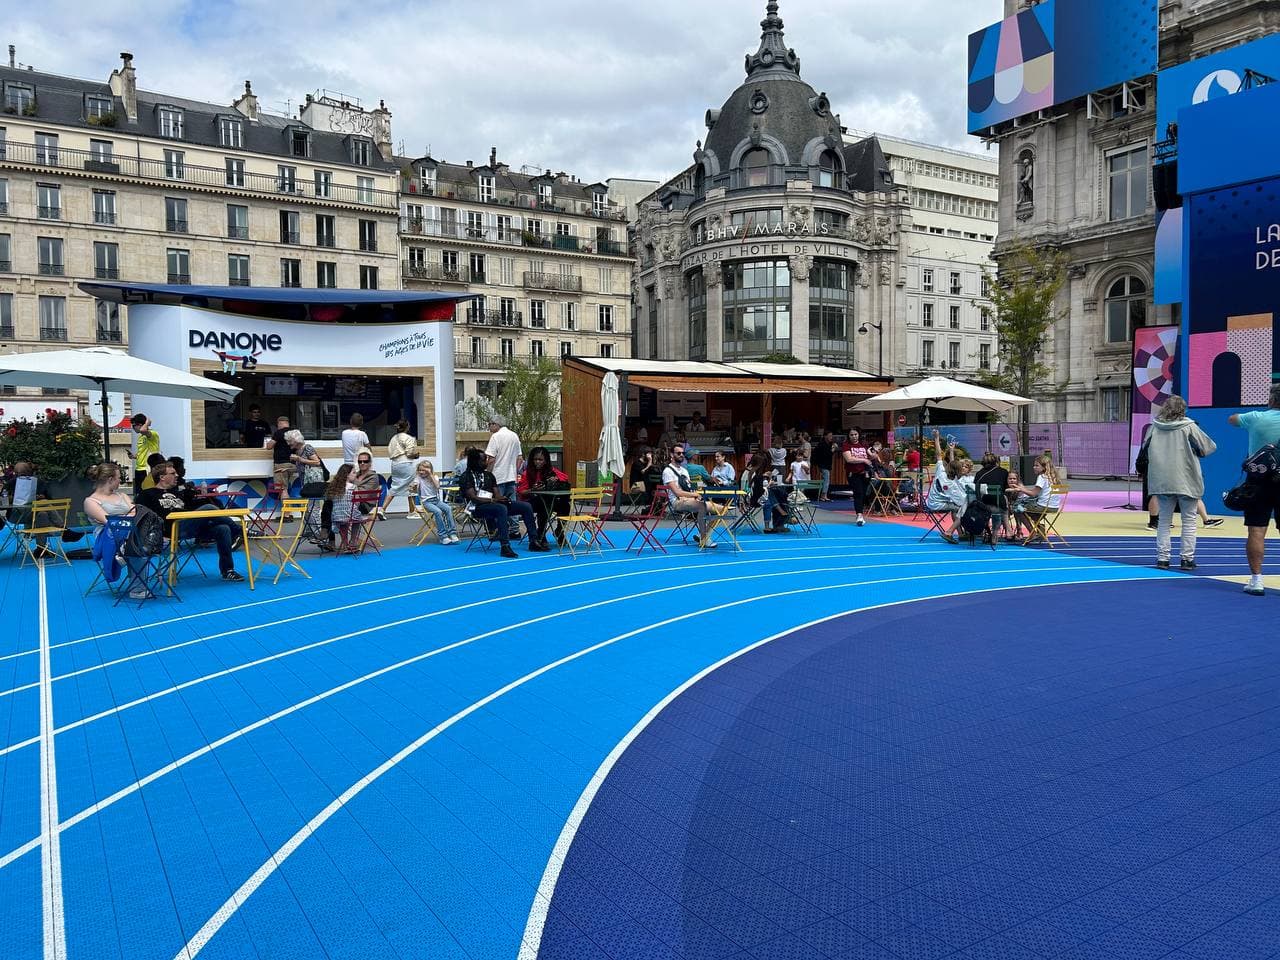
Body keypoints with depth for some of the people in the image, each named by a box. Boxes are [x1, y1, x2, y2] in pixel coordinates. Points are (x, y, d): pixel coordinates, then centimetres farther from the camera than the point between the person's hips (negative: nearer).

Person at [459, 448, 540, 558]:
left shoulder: (489, 474, 19)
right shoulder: (467, 476, -2)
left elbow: (497, 494, 13)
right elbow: (473, 498, -13)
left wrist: (502, 498, -11)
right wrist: (492, 500, -23)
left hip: (494, 504, 7)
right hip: (477, 508, -7)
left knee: (526, 507, -6)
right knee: (501, 508, -39)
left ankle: (533, 542, -6)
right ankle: (505, 546, -46)